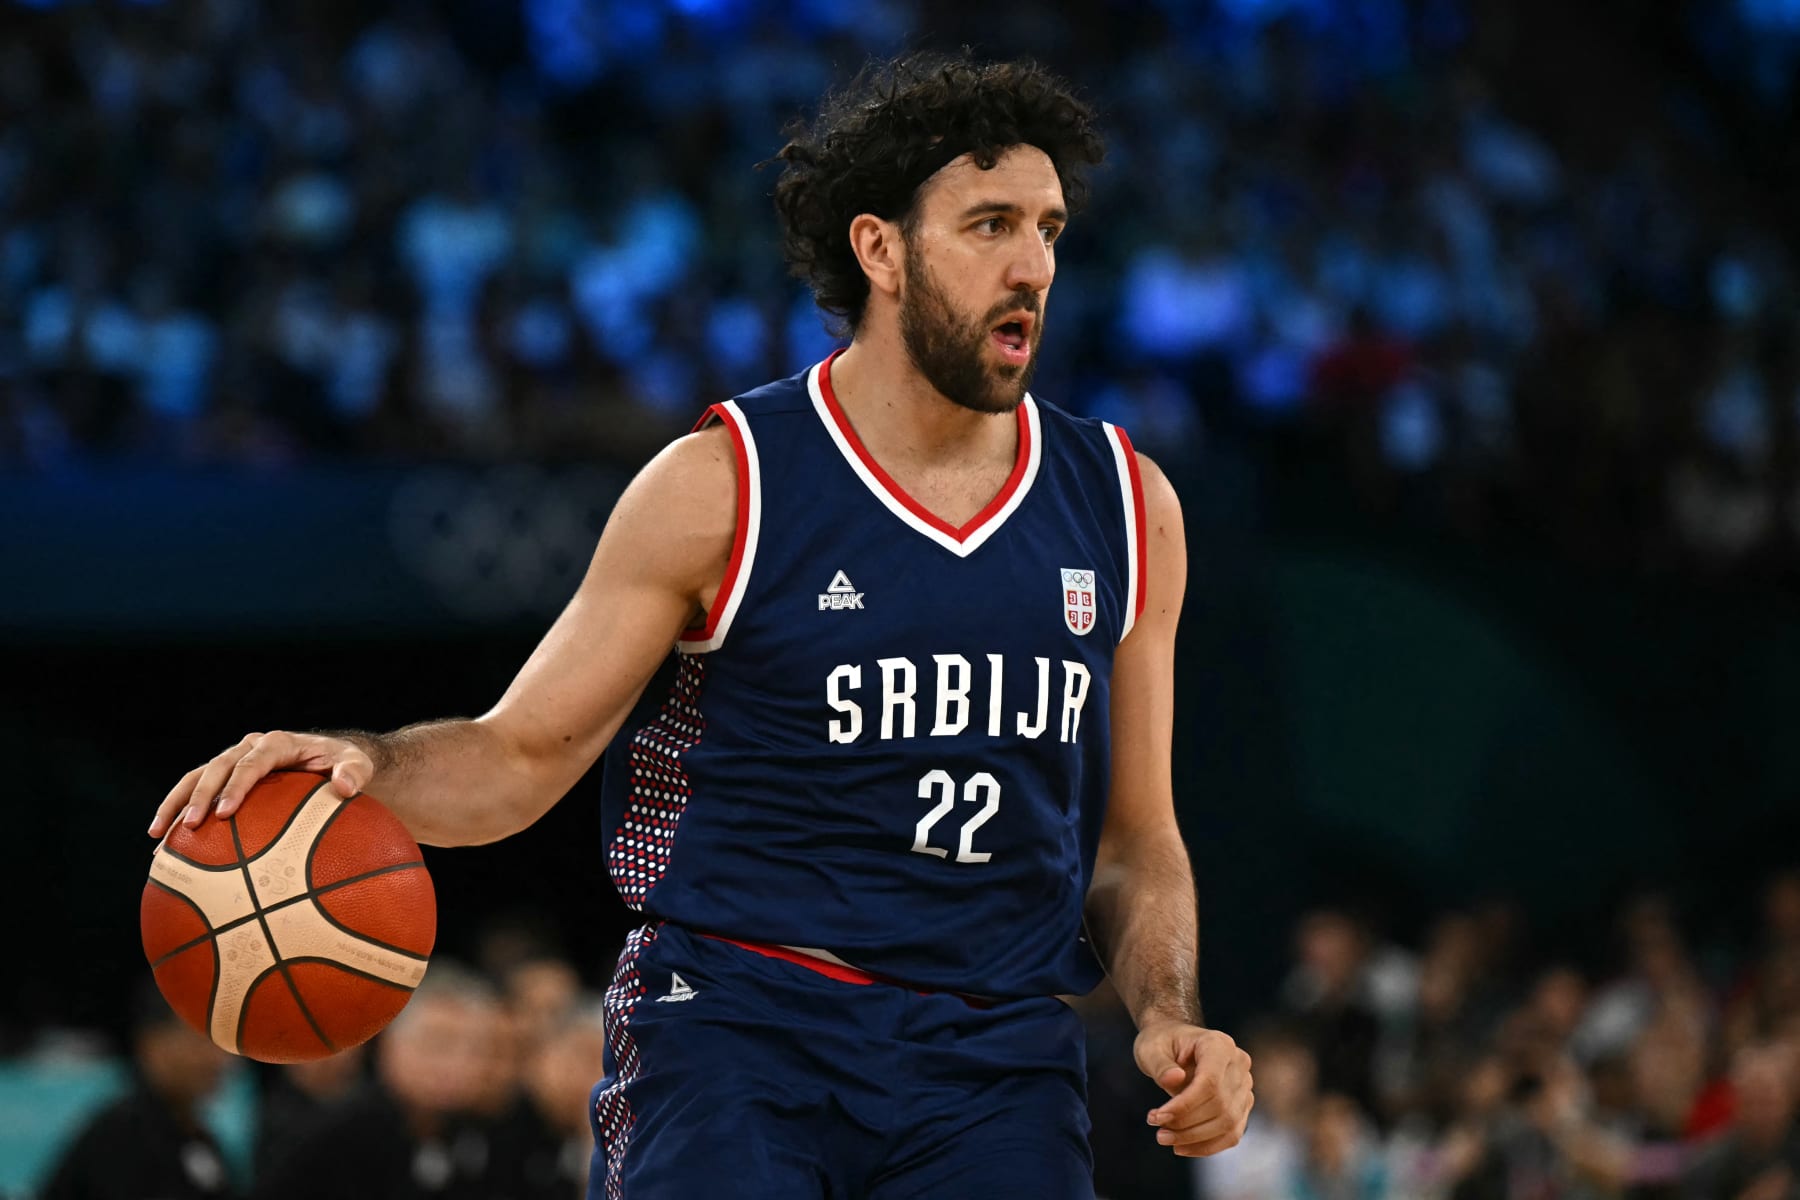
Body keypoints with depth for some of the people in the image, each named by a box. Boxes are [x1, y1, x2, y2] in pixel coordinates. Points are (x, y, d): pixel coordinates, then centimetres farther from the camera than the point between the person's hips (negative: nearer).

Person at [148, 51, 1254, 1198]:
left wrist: (1170, 1017, 0)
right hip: (740, 1015, -3)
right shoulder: (721, 488, -2)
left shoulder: (1126, 509, 9)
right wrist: (359, 761, -19)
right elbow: (518, 757, 1)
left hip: (996, 1061, 3)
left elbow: (1135, 839, 17)